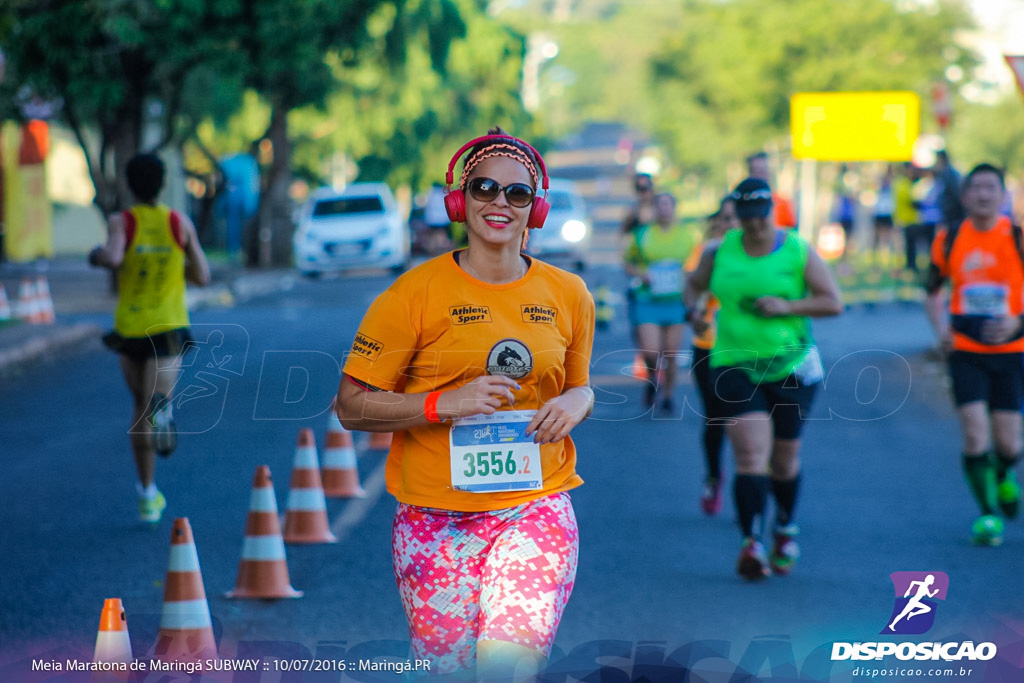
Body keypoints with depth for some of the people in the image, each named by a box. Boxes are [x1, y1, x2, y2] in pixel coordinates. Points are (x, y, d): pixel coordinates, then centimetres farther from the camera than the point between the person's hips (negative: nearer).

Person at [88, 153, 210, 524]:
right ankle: (162, 408, -49)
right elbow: (202, 277, 4)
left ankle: (148, 493, 20)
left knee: (140, 407, 17)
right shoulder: (181, 223, 1)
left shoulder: (121, 222, -4)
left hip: (130, 329, 1)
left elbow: (112, 258, -24)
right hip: (169, 327, 0)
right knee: (155, 401, -8)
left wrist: (97, 255, -1)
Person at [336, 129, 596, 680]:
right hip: (436, 518, -1)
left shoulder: (567, 295, 8)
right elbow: (351, 406, -3)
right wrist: (444, 403, -17)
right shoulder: (416, 293, -3)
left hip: (535, 508, 1)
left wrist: (575, 404, -2)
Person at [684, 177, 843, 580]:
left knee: (784, 459, 11)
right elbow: (695, 283, 21)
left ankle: (786, 528, 38)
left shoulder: (798, 252, -2)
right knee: (751, 456, -14)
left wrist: (788, 306, -17)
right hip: (735, 366, 0)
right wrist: (693, 312, -1)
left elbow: (833, 302, -3)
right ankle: (751, 544, -19)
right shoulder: (720, 253, 3)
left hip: (790, 367, 0)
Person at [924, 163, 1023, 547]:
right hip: (965, 351, 1)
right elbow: (933, 292, 15)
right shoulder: (948, 241, 2)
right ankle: (988, 513, 4)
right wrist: (941, 327, -3)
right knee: (974, 433, -12)